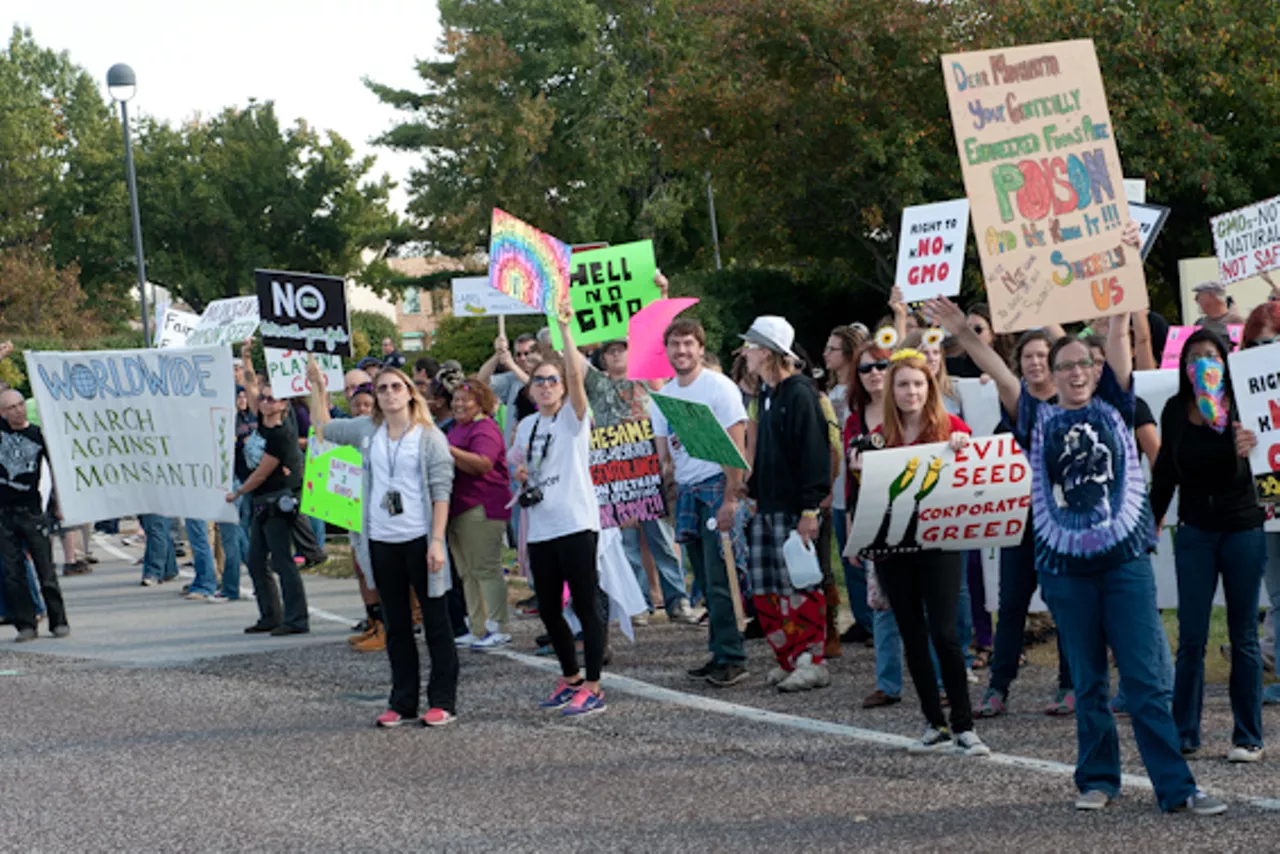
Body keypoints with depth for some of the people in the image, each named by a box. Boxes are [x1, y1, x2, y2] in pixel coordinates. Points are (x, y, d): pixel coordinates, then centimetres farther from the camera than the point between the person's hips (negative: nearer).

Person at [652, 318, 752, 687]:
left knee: (719, 580, -10)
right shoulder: (663, 396, 13)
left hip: (717, 488, -6)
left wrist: (730, 498, -17)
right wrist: (671, 500, 10)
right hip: (685, 491, 7)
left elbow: (736, 447, -11)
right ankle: (721, 653, 14)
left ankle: (731, 657, -6)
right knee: (706, 581, 9)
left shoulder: (719, 387, -7)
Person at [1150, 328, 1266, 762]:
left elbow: (1240, 473, -17)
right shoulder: (1176, 410, 2)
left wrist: (1243, 452, -38)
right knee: (1191, 637, 0)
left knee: (1243, 636, 3)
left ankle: (1248, 738, 10)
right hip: (1195, 531, 2)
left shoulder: (1240, 406, -7)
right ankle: (1184, 734, 9)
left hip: (1242, 527, -2)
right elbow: (1166, 471, 12)